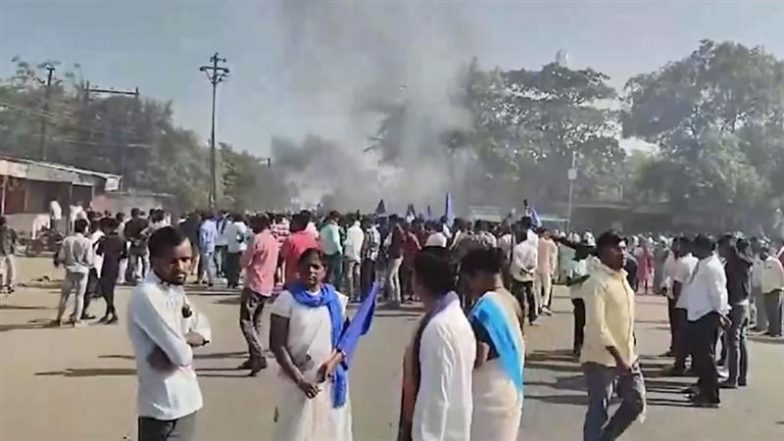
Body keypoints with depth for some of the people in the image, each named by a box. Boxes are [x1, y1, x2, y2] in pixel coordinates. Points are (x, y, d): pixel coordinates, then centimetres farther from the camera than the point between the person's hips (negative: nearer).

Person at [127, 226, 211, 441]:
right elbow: (181, 354, -25)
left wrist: (185, 339, -12)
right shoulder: (147, 296, -22)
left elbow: (203, 328, 9)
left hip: (184, 399, 9)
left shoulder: (175, 290, 7)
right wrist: (186, 342, -2)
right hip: (164, 405, -9)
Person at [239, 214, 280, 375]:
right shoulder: (274, 240, 14)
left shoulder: (258, 239, -13)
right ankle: (254, 357, 15)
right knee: (256, 322, 14)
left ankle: (259, 357, -18)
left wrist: (245, 255, 9)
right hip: (267, 286, 9)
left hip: (254, 285, -9)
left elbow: (244, 262, -10)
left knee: (246, 322, -9)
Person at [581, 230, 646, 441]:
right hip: (603, 359, -9)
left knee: (636, 402, 15)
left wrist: (629, 354, 16)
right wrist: (618, 357, -23)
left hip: (628, 356, 9)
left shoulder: (622, 277, 9)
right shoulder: (596, 282, -18)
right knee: (598, 411, 2)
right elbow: (597, 326, -24)